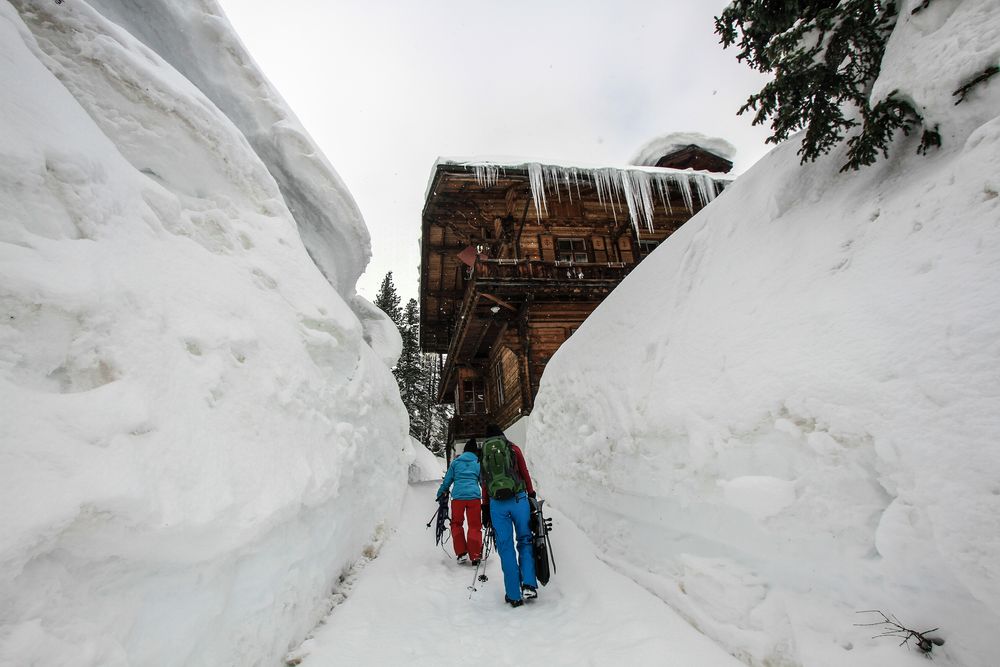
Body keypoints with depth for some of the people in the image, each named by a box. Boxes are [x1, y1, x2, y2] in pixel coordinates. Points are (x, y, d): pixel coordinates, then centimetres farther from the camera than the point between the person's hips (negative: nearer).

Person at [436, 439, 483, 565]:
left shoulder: (456, 462, 13)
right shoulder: (478, 464, 13)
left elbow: (447, 480, 15)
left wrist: (440, 494, 27)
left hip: (458, 497, 0)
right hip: (474, 497, 0)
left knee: (456, 524, 17)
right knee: (475, 526, 8)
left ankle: (461, 554, 13)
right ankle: (475, 556, 4)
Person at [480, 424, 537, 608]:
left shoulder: (483, 453, 12)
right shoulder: (513, 449, 8)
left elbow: (484, 483, 12)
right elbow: (525, 474, 8)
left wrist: (485, 508, 16)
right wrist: (532, 495, 18)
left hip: (496, 503, 1)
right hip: (518, 499, -1)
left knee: (505, 547, 8)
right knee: (525, 541, 12)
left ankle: (514, 596, 12)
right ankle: (528, 584, 0)